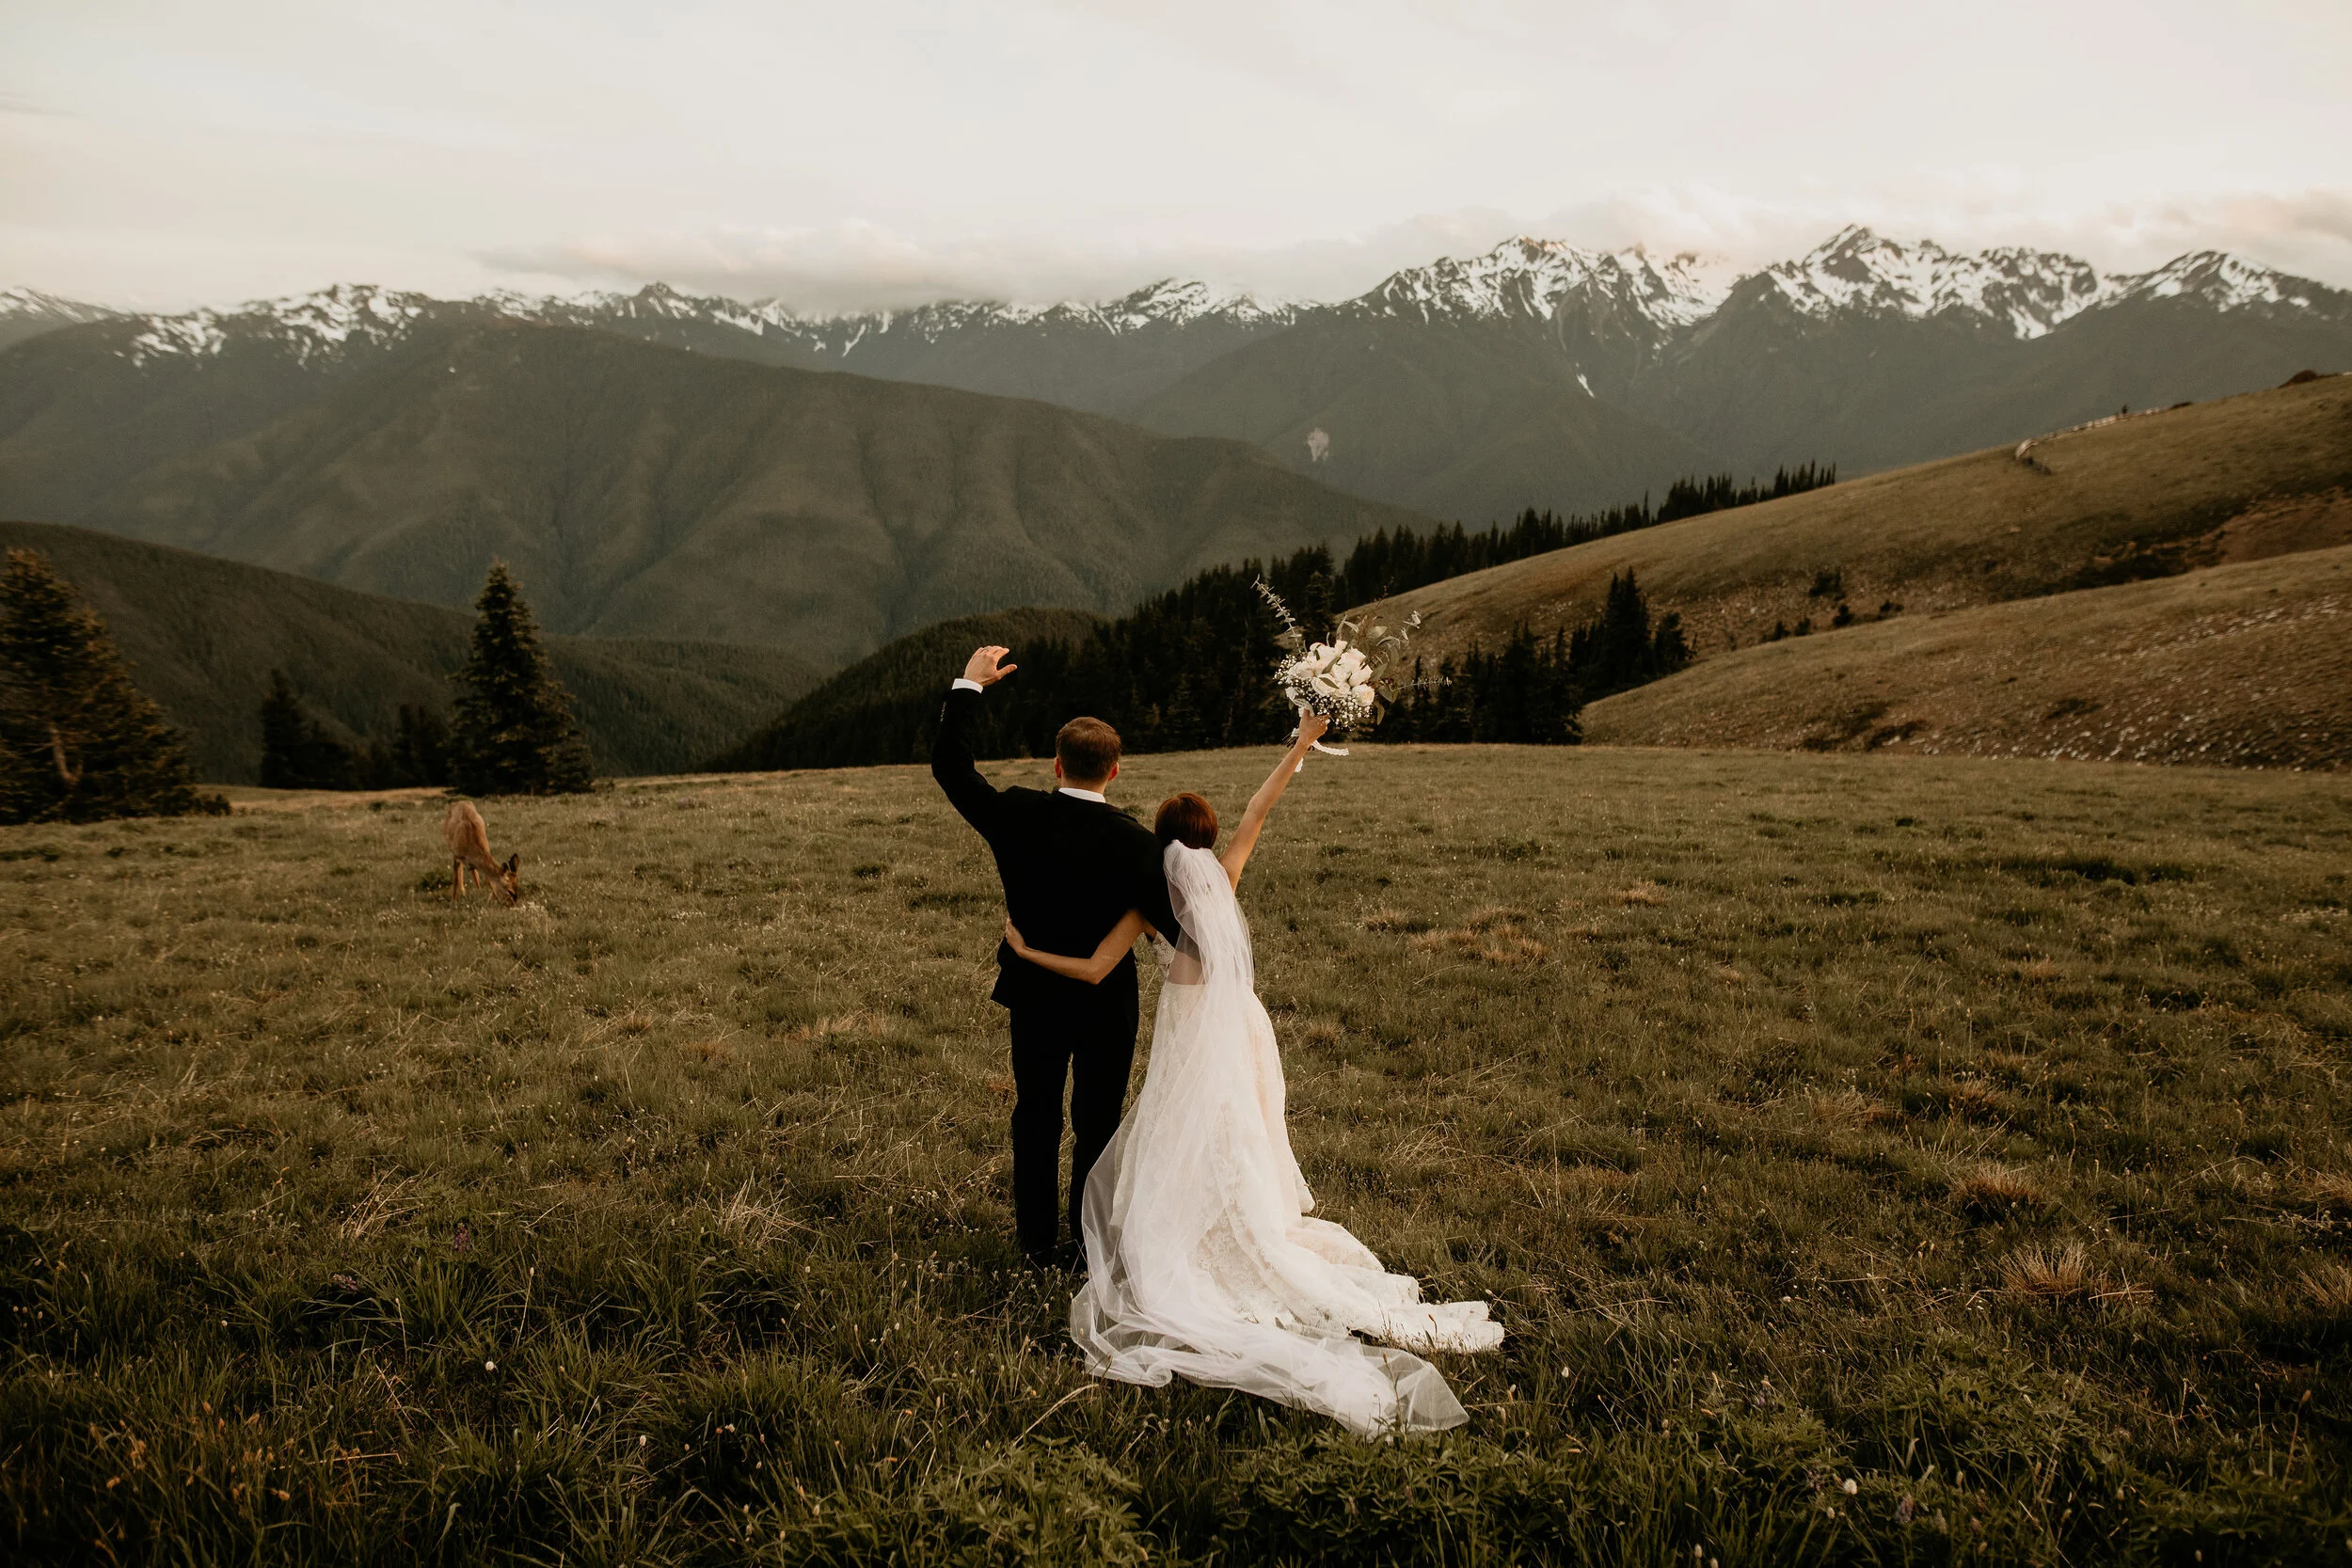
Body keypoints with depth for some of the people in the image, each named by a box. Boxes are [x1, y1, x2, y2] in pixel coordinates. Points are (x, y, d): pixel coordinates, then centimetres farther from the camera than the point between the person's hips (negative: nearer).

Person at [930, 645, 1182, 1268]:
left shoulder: (1018, 816, -14)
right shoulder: (1133, 840, -19)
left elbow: (949, 766, -3)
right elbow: (1169, 919, -14)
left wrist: (969, 684, 4)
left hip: (1034, 995, 2)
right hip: (1108, 1004, -2)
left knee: (1036, 1118, 17)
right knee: (1098, 1123, 13)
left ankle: (1040, 1244, 26)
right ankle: (1091, 1244, 23)